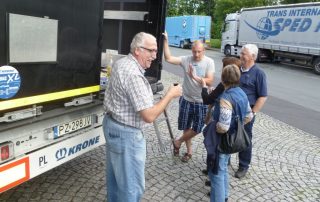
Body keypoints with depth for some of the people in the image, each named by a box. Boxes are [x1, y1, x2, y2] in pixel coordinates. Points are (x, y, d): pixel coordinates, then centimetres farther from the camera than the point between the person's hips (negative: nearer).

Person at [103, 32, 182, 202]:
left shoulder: (121, 63, 5)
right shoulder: (133, 75, -27)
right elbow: (149, 116, -28)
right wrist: (170, 94, -17)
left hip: (111, 124, 11)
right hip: (125, 134, -10)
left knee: (115, 175, 26)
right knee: (132, 186, 5)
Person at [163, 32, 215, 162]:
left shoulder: (209, 62, -10)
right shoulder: (186, 60, -6)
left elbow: (209, 81, -18)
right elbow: (168, 58, -15)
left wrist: (195, 77, -33)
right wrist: (166, 41, -20)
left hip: (202, 102, -1)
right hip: (186, 100, 2)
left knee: (197, 129, 5)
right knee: (186, 127, 13)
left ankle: (178, 142, 31)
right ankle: (189, 150, 34)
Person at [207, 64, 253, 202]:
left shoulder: (225, 98, -29)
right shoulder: (241, 93, 0)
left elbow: (223, 127, -33)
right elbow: (249, 116, 10)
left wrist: (211, 127, -15)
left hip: (223, 141, -10)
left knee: (216, 172, 7)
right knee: (223, 168, 27)